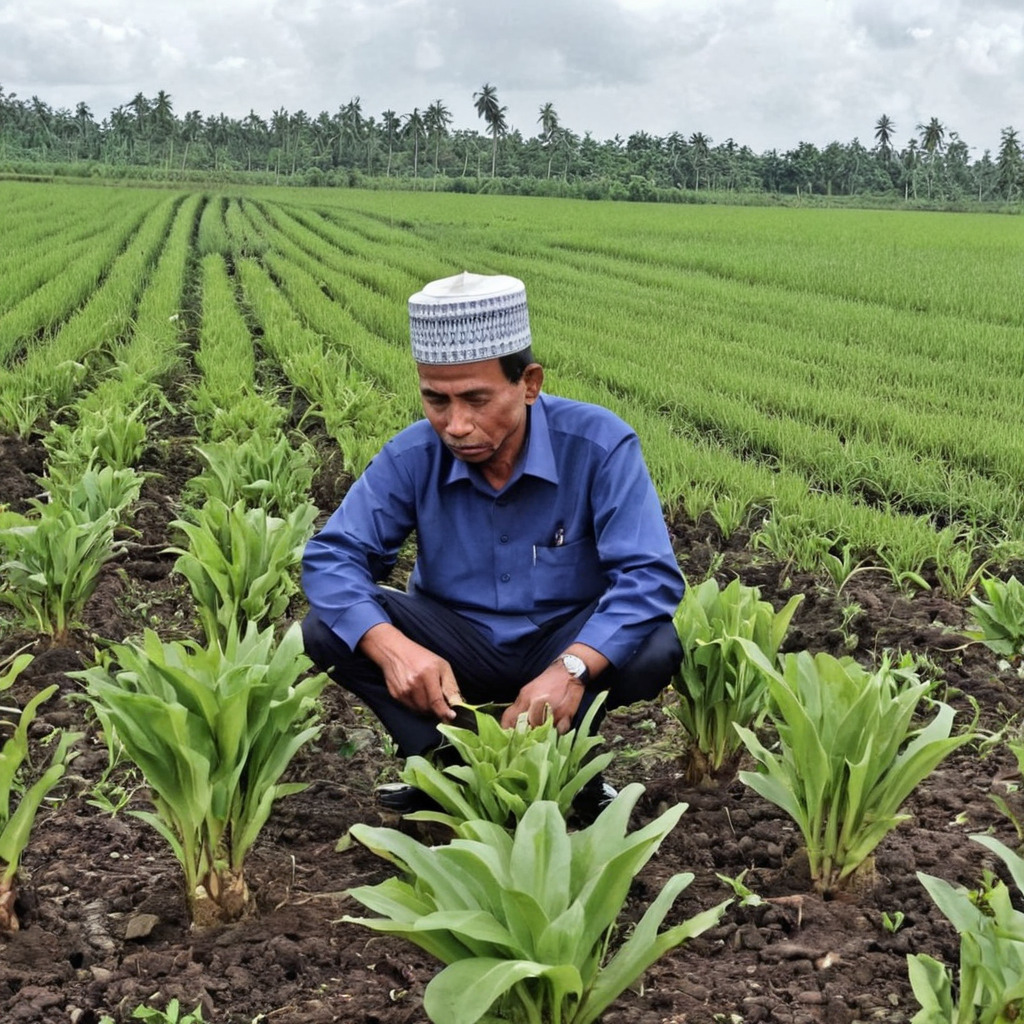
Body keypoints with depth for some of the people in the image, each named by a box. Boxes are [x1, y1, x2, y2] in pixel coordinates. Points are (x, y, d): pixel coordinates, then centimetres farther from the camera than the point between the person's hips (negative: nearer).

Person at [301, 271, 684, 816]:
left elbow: (649, 575, -29)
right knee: (327, 628, -21)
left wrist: (573, 669, -46)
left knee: (656, 648, -33)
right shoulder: (412, 457, -14)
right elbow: (331, 557, -17)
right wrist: (391, 648, -38)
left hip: (565, 642, -1)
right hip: (457, 646, 2)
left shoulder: (599, 445, -22)